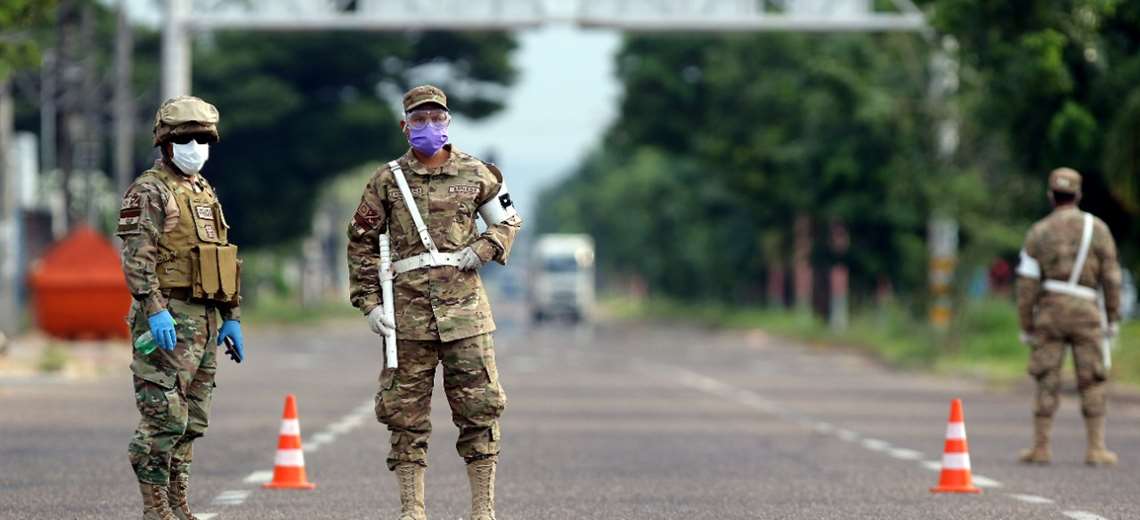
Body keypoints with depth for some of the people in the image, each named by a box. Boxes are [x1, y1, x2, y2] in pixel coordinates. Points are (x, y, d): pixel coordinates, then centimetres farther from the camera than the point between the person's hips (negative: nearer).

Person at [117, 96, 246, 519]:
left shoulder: (205, 193, 20)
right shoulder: (149, 191, -6)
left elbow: (221, 259, 23)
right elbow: (137, 258, -16)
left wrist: (231, 317, 18)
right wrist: (155, 310, -26)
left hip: (204, 319, 8)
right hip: (168, 320, -8)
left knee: (192, 421, 10)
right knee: (164, 418, -10)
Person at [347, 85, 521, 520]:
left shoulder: (475, 174, 7)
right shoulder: (387, 181, 5)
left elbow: (508, 222, 19)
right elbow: (361, 244, 8)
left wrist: (483, 250, -1)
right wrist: (369, 303, 0)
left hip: (464, 306, 0)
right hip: (407, 309, 0)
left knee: (479, 407, -1)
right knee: (406, 412, 1)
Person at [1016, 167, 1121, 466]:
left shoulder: (1038, 232, 1)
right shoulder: (1097, 229, 1)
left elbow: (1027, 284, -2)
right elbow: (1110, 277, -2)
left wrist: (1026, 327, 2)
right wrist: (1113, 319, 5)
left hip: (1050, 310, 0)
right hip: (1085, 312, 0)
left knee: (1047, 382, 4)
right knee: (1092, 383, 4)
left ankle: (1040, 448, 3)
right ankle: (1096, 449, -1)